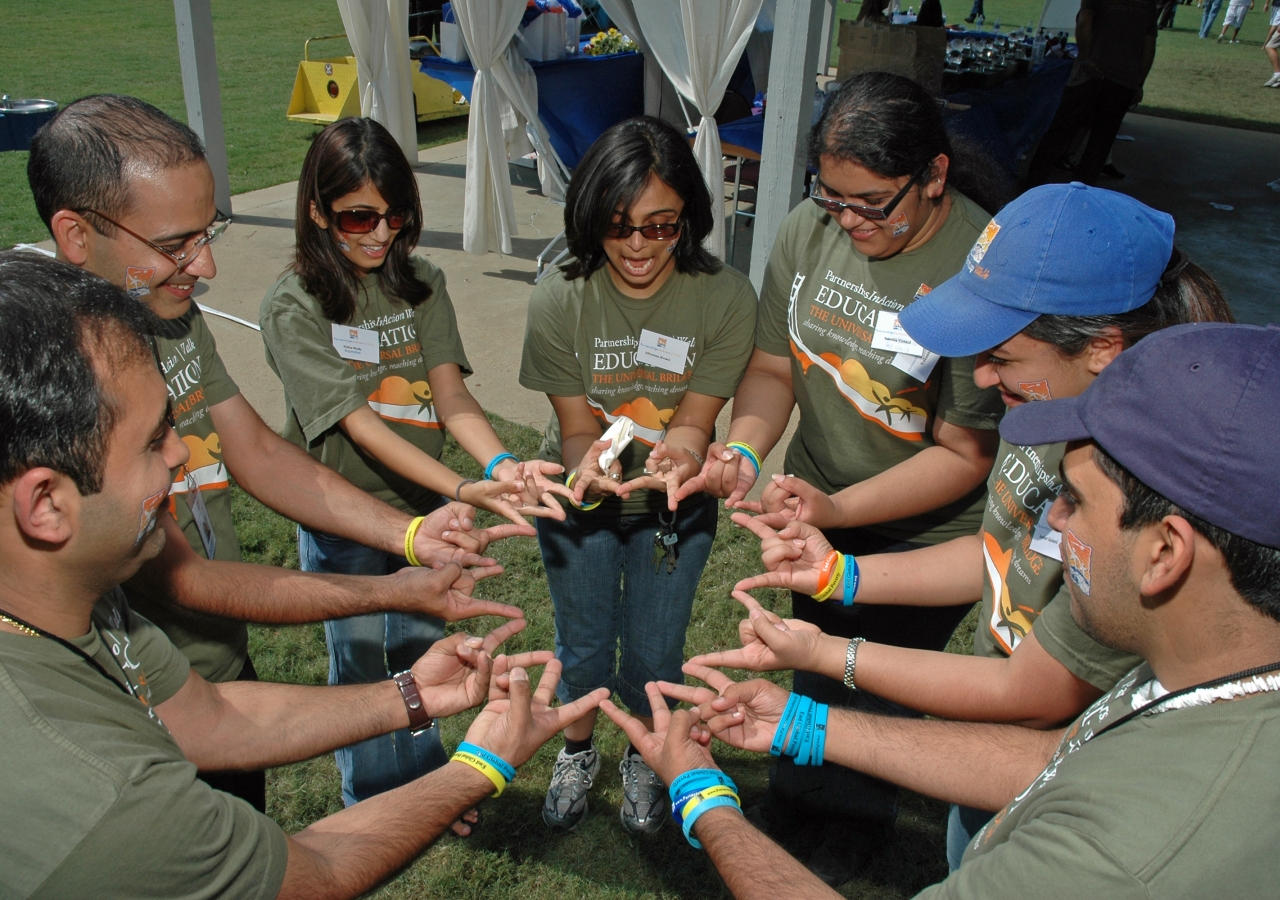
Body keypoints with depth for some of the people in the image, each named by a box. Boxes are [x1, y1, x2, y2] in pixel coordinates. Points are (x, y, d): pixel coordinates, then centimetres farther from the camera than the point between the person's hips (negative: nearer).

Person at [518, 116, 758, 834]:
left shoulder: (727, 299, -21)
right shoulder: (560, 302, -20)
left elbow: (693, 419, -20)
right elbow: (576, 427, -17)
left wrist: (678, 458, -45)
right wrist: (591, 465, -42)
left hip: (674, 507, 0)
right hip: (581, 500, 1)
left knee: (653, 660, 12)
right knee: (584, 651, 17)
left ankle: (645, 756, 48)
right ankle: (579, 753, 51)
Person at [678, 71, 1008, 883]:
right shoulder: (809, 231, -11)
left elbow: (966, 453, -24)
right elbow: (773, 367, -2)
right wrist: (743, 451, -21)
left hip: (926, 536, -4)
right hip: (817, 510, 5)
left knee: (879, 683, 16)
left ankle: (858, 815, 49)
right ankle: (803, 782, 55)